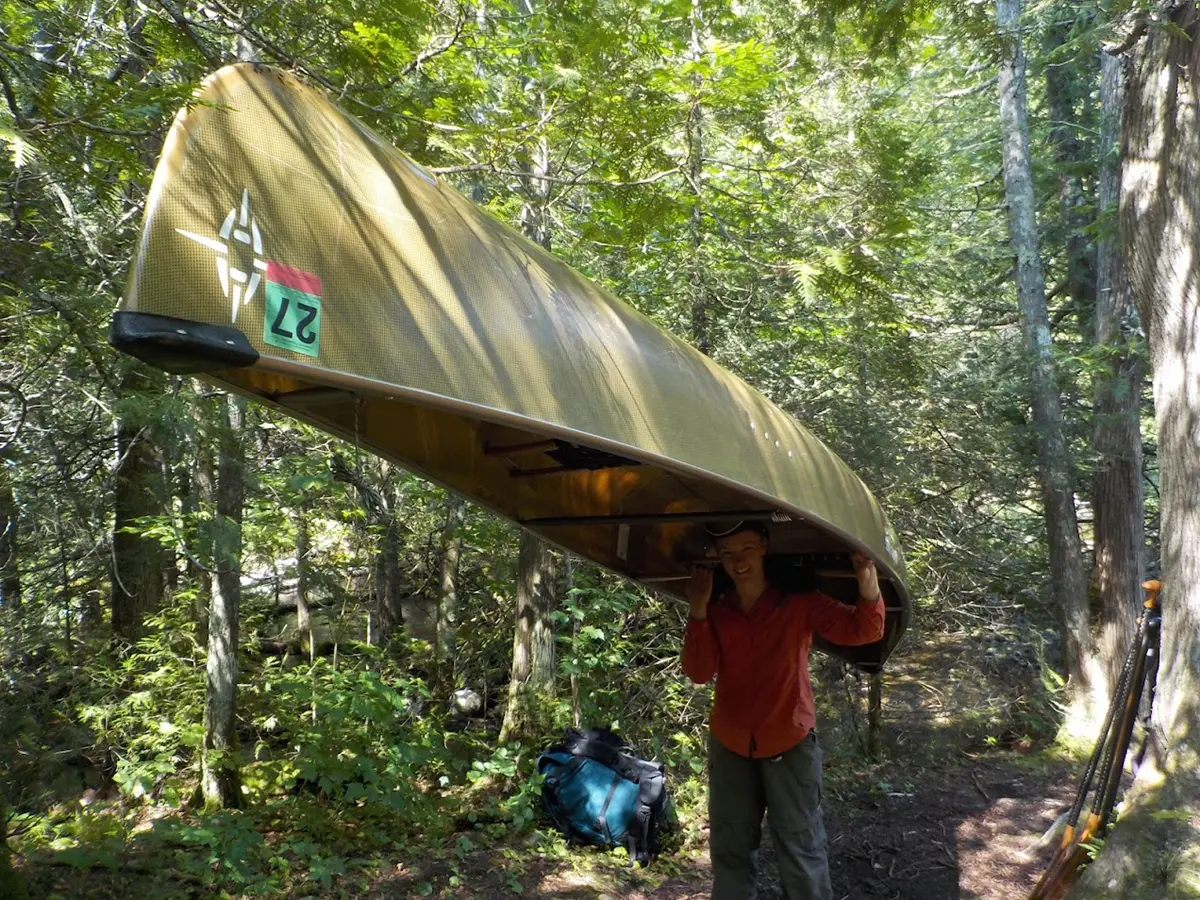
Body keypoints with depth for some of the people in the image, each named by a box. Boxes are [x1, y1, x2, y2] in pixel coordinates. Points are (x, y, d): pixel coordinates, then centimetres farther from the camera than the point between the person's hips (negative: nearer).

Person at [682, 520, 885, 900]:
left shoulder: (799, 601, -11)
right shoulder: (716, 611, -2)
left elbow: (861, 630, -21)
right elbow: (699, 673, -11)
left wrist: (869, 589, -42)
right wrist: (698, 610, -20)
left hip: (790, 744, -3)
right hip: (729, 745, 3)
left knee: (801, 849, 4)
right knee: (730, 849, 17)